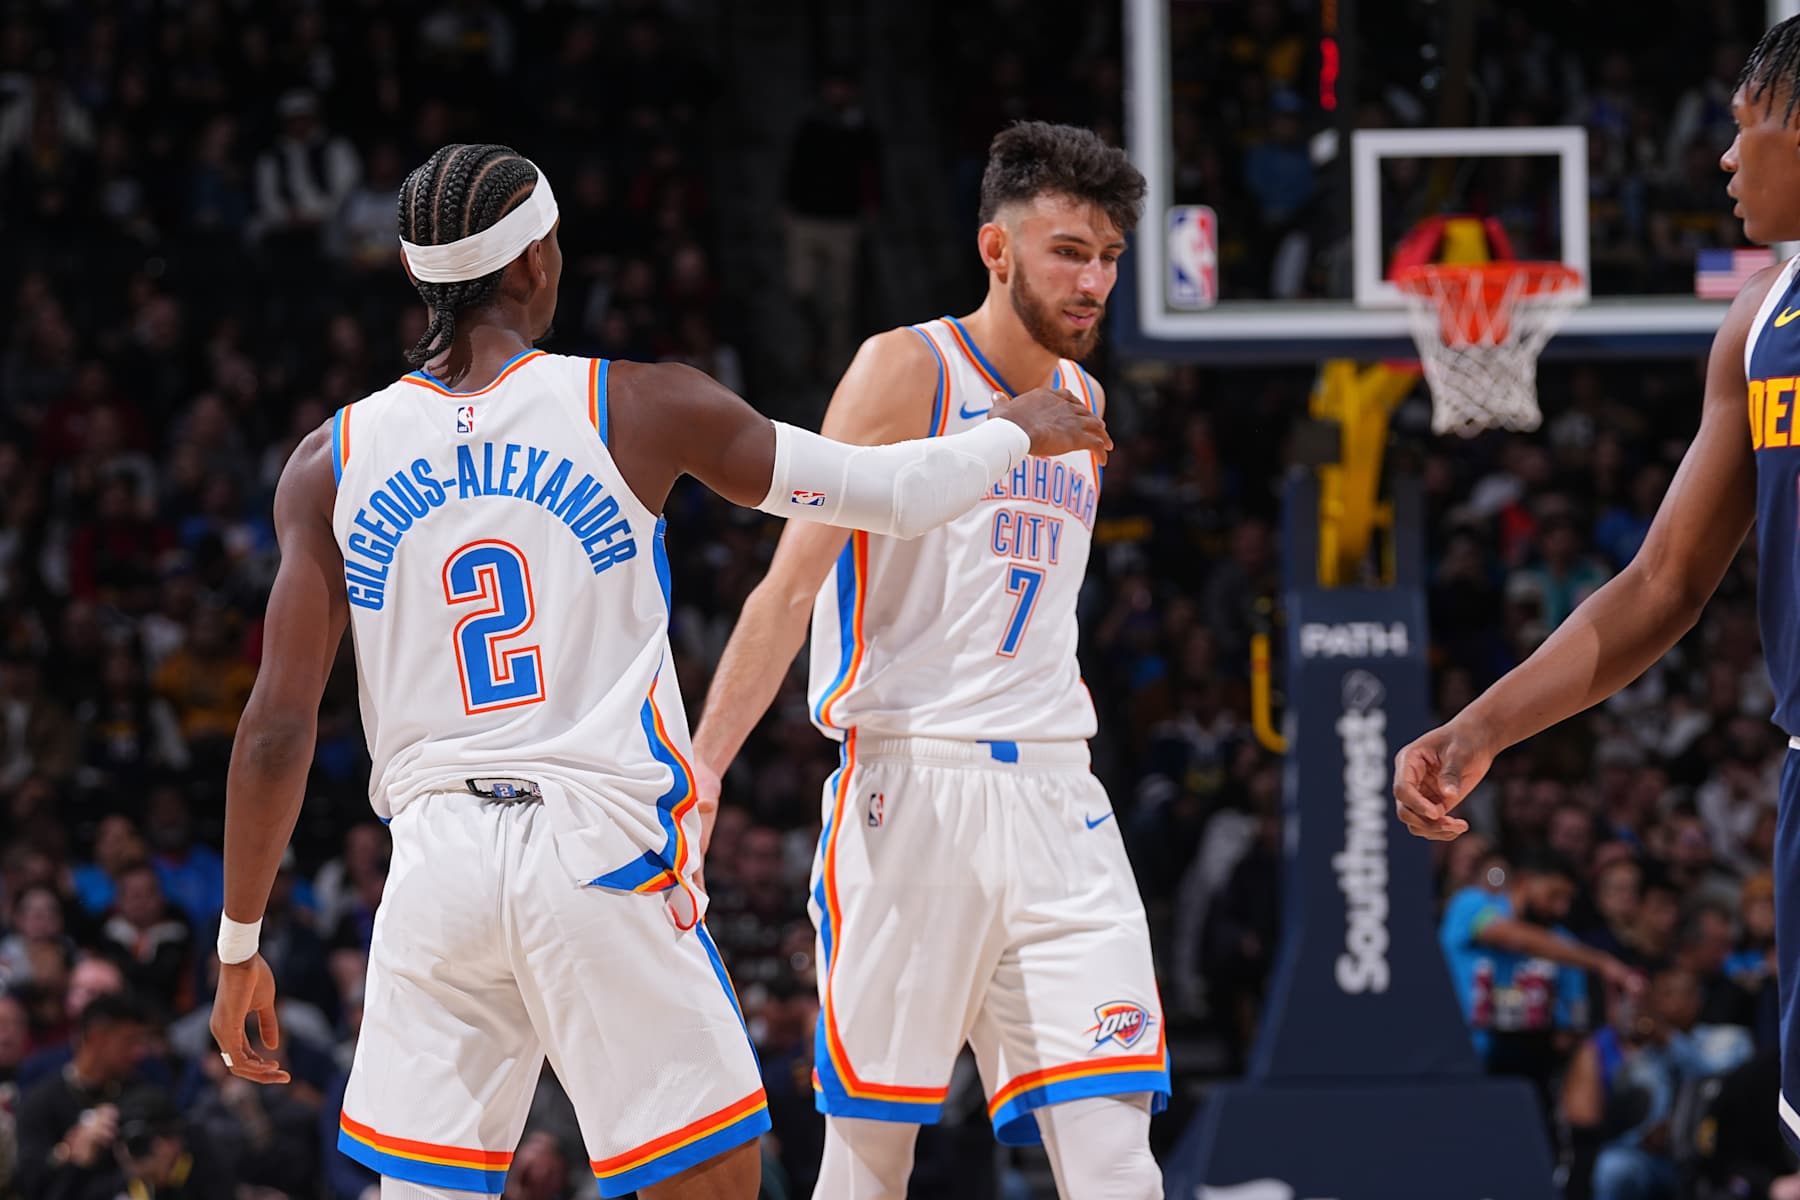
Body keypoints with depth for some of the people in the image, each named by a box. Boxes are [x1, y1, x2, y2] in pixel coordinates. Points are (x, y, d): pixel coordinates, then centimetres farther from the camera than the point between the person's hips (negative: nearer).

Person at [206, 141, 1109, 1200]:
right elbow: (889, 492, 6)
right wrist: (1017, 434, 27)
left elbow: (278, 731, 1)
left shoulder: (333, 464, 3)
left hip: (438, 862, 2)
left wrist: (240, 945, 10)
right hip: (604, 846, -2)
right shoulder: (640, 410, -2)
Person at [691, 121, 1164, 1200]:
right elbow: (791, 587, -8)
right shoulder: (908, 371, -4)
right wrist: (698, 775, -16)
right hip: (911, 784, -5)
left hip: (1055, 801, 5)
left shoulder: (1082, 402, 16)